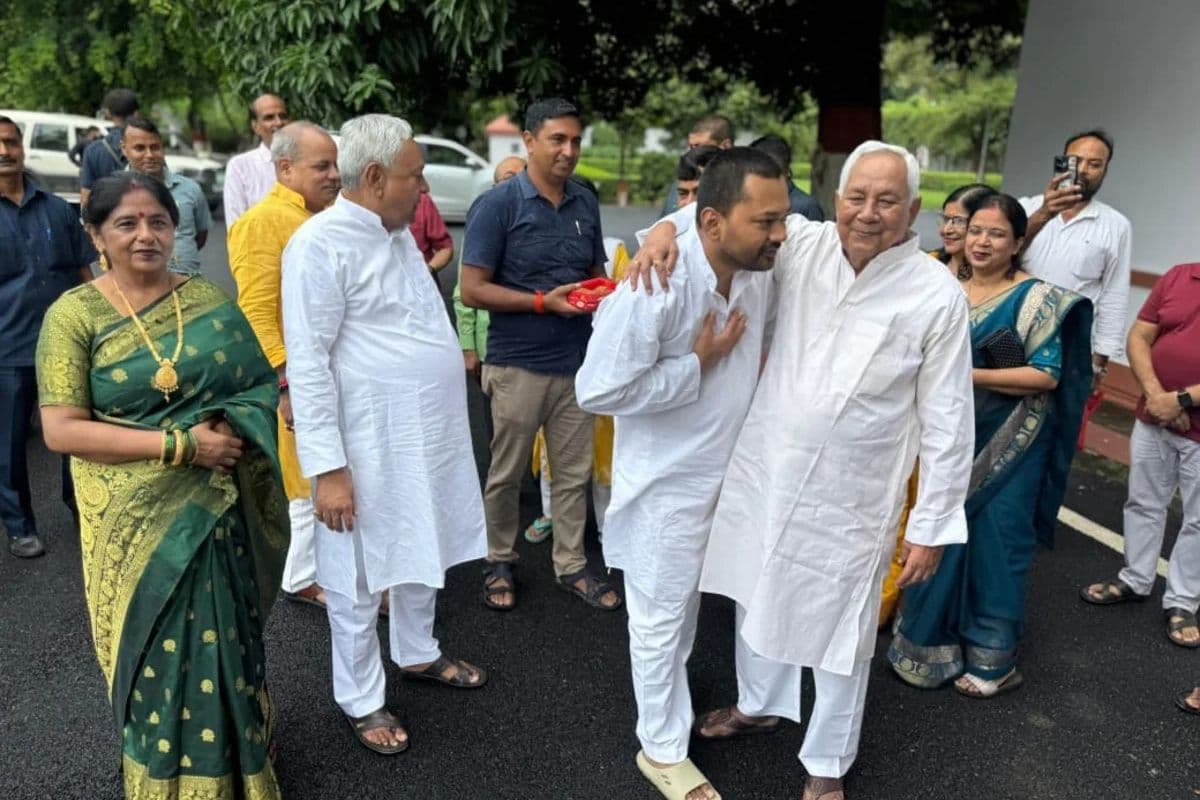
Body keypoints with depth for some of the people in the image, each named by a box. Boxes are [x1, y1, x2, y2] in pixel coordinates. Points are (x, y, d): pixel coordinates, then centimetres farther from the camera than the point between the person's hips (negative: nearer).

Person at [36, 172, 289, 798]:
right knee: (160, 654, 9)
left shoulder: (207, 298, 3)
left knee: (225, 645, 13)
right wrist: (180, 444, -19)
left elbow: (263, 381, 6)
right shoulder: (74, 315, -6)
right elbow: (60, 430, -13)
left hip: (218, 509, 2)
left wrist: (233, 426, -14)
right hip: (138, 520, -2)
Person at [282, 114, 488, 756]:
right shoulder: (322, 242, -17)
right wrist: (327, 467, -21)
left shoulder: (398, 232, 10)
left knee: (421, 550, 22)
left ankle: (417, 653, 43)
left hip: (426, 431, 8)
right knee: (363, 572, 8)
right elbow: (307, 363, -19)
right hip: (368, 442, -8)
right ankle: (360, 698, 27)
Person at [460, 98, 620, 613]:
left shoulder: (586, 204, 7)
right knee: (506, 475, 11)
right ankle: (499, 563, 30)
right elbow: (472, 290, -12)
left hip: (577, 362, 5)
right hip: (518, 365, -4)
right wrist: (544, 302, -19)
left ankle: (571, 566, 28)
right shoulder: (498, 205, -9)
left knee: (575, 474, 12)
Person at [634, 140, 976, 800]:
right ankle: (758, 705, 51)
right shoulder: (804, 246, -5)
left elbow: (947, 422, -9)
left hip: (849, 497, -3)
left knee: (839, 630, 12)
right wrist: (668, 227, -16)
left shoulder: (937, 296, -13)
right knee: (759, 595, 23)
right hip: (763, 469, 4)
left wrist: (932, 526, -8)